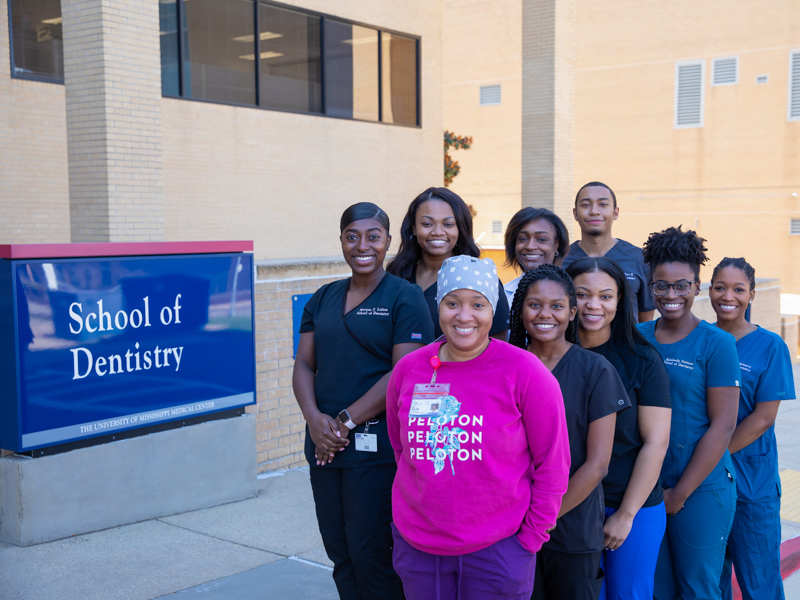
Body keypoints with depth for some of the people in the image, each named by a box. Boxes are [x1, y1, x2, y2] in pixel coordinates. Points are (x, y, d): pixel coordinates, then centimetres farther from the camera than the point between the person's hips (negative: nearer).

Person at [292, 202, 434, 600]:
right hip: (324, 446, 6)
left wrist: (346, 422, -15)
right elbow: (304, 364, 9)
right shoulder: (323, 299, 13)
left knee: (369, 552, 0)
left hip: (376, 446, -6)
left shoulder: (405, 298, -4)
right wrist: (314, 418, -9)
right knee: (338, 551, 12)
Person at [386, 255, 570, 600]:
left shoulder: (524, 372, -10)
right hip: (416, 545, 3)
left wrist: (530, 538, -5)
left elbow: (552, 465, -6)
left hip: (496, 550, -3)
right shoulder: (408, 370, 0)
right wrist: (422, 501, 11)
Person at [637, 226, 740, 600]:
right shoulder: (637, 338, 5)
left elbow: (722, 426, -10)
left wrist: (680, 493, -10)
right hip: (647, 486, 4)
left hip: (701, 488, -4)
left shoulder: (716, 343, -8)